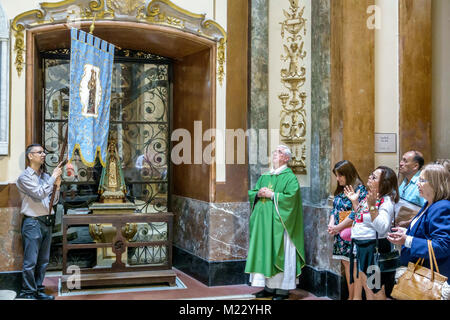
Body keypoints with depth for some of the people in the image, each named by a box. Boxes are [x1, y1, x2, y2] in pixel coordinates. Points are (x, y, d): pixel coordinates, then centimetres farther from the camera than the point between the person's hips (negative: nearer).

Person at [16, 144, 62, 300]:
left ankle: (38, 290, 20)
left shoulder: (45, 176, 14)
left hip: (46, 221, 7)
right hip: (32, 222, -7)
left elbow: (53, 200, 16)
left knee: (43, 260, 11)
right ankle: (27, 292, 3)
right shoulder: (25, 177, -6)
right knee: (30, 261, -4)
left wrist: (57, 186, -1)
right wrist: (53, 177, -12)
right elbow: (40, 194, -18)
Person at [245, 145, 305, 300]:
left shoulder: (290, 177, -3)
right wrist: (258, 194, -5)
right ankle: (268, 287, 14)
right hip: (263, 222, 7)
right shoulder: (264, 176, 17)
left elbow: (291, 197, -16)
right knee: (264, 253, 7)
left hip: (279, 223, -6)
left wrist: (271, 194, -15)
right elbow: (251, 193, 16)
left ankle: (283, 289, 3)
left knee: (279, 254, -4)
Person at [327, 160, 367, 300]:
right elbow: (334, 209, 15)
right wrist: (331, 223, -4)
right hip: (340, 235, 7)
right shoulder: (340, 190, 14)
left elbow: (356, 213, -17)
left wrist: (338, 227, -15)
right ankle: (352, 295, 16)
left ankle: (352, 296, 2)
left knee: (351, 264, -5)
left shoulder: (360, 189, -11)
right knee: (345, 263, 9)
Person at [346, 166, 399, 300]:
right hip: (360, 246, 9)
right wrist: (354, 202, 13)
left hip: (374, 248, -9)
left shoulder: (386, 201, -17)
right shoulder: (369, 196, 9)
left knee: (376, 291, 2)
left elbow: (382, 228, -29)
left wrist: (372, 206, -32)